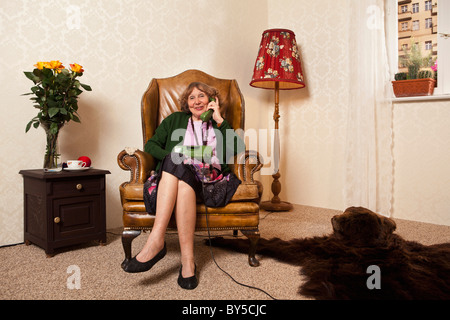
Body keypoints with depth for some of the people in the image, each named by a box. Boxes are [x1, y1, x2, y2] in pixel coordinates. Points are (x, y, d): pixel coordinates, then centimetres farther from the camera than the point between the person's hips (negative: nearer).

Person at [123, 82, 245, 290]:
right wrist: (173, 156, -4)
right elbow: (151, 145, 15)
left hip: (210, 179, 0)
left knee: (184, 180, -35)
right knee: (176, 163, -35)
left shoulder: (219, 124, 25)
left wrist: (219, 120, 5)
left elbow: (238, 149, 5)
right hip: (174, 174, 1)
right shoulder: (175, 120, 27)